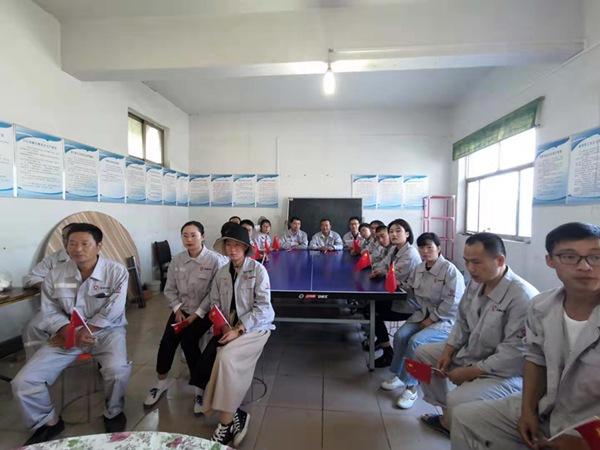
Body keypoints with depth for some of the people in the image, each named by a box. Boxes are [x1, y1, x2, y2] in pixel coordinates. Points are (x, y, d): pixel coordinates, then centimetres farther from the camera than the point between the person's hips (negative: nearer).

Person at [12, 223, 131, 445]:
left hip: (106, 331, -4)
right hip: (67, 333, 4)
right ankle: (48, 422, 23)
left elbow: (111, 314, -16)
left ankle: (113, 412, 6)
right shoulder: (55, 275, -2)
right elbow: (51, 313, 0)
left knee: (117, 370, -30)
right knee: (23, 382, -9)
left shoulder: (117, 272, -14)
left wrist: (84, 333, -19)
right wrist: (71, 333, -17)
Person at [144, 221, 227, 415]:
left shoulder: (215, 260, -17)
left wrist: (197, 315, -17)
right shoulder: (177, 260, 0)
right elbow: (169, 289, 7)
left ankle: (200, 386, -1)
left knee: (188, 341, -22)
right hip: (182, 309, 5)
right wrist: (177, 310, -5)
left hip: (204, 312, -4)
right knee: (167, 341, -11)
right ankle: (161, 381, 18)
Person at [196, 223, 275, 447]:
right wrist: (223, 326, -11)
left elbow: (262, 307, -14)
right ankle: (235, 415, 5)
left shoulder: (258, 270, -11)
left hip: (255, 328, -4)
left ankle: (226, 425, -7)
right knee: (224, 361, -18)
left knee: (226, 358, -25)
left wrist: (238, 330, -19)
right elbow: (214, 303, 7)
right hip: (230, 329, 5)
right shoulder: (222, 273, 4)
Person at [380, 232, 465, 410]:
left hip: (445, 321, -6)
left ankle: (411, 386, -5)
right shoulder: (419, 268, 5)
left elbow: (452, 303, -20)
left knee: (416, 341, -25)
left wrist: (432, 320, -17)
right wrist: (399, 285, -4)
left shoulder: (450, 270, -17)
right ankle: (399, 375, 8)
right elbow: (412, 292, 16)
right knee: (400, 335, -14)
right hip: (423, 315, 6)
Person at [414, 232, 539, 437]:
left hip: (504, 373, -8)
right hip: (470, 352, 8)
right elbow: (462, 322, 8)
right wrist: (447, 353, -3)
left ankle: (450, 424, 8)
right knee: (423, 352, 11)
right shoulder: (475, 283, -3)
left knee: (458, 400, -28)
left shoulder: (522, 297, -28)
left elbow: (515, 355, -28)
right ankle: (448, 415, 17)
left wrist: (470, 373, -21)